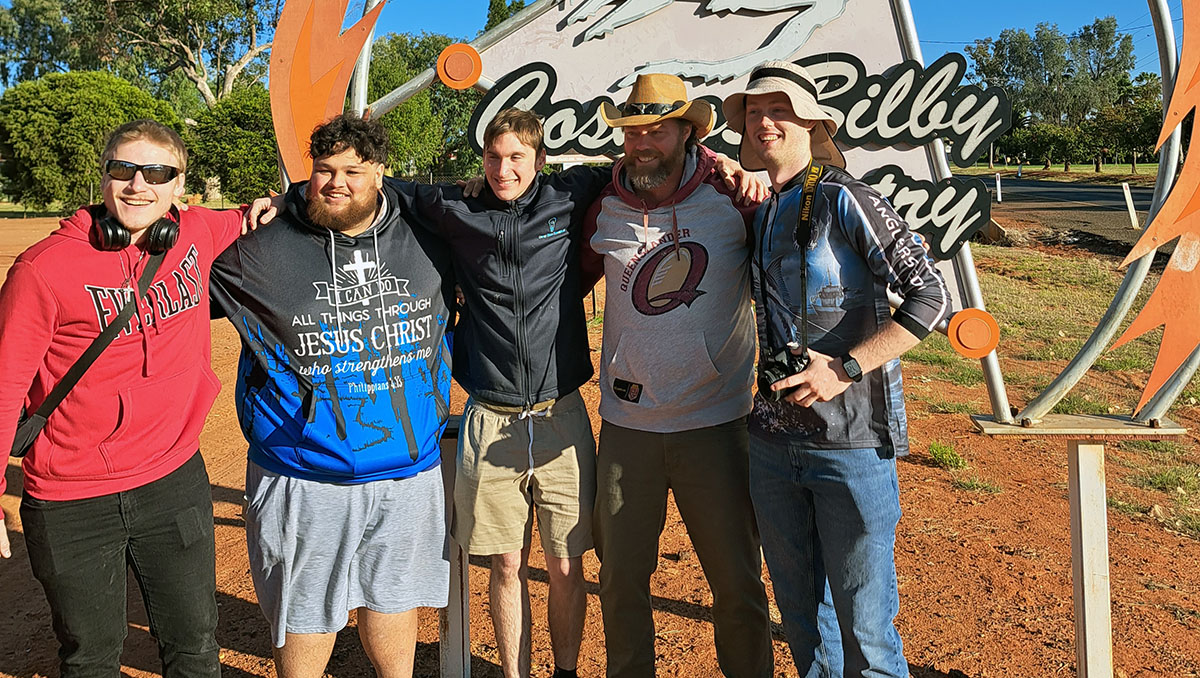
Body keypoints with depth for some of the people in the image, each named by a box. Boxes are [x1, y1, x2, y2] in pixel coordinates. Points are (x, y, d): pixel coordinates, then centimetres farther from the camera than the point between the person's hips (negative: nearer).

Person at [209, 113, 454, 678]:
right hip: (304, 480, -2)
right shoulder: (261, 252, -6)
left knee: (394, 598, 20)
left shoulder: (427, 244, 2)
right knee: (305, 613, 12)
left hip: (409, 470, 3)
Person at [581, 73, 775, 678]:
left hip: (714, 423, -2)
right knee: (621, 577, 14)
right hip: (626, 426, 3)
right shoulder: (604, 209, 3)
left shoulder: (731, 199, -4)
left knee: (737, 581, 7)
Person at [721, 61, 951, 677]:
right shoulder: (756, 211, 11)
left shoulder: (844, 198, -9)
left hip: (852, 439, -6)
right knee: (799, 609, 18)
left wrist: (845, 369, -19)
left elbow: (929, 295, -12)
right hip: (773, 437, 6)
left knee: (862, 622, 2)